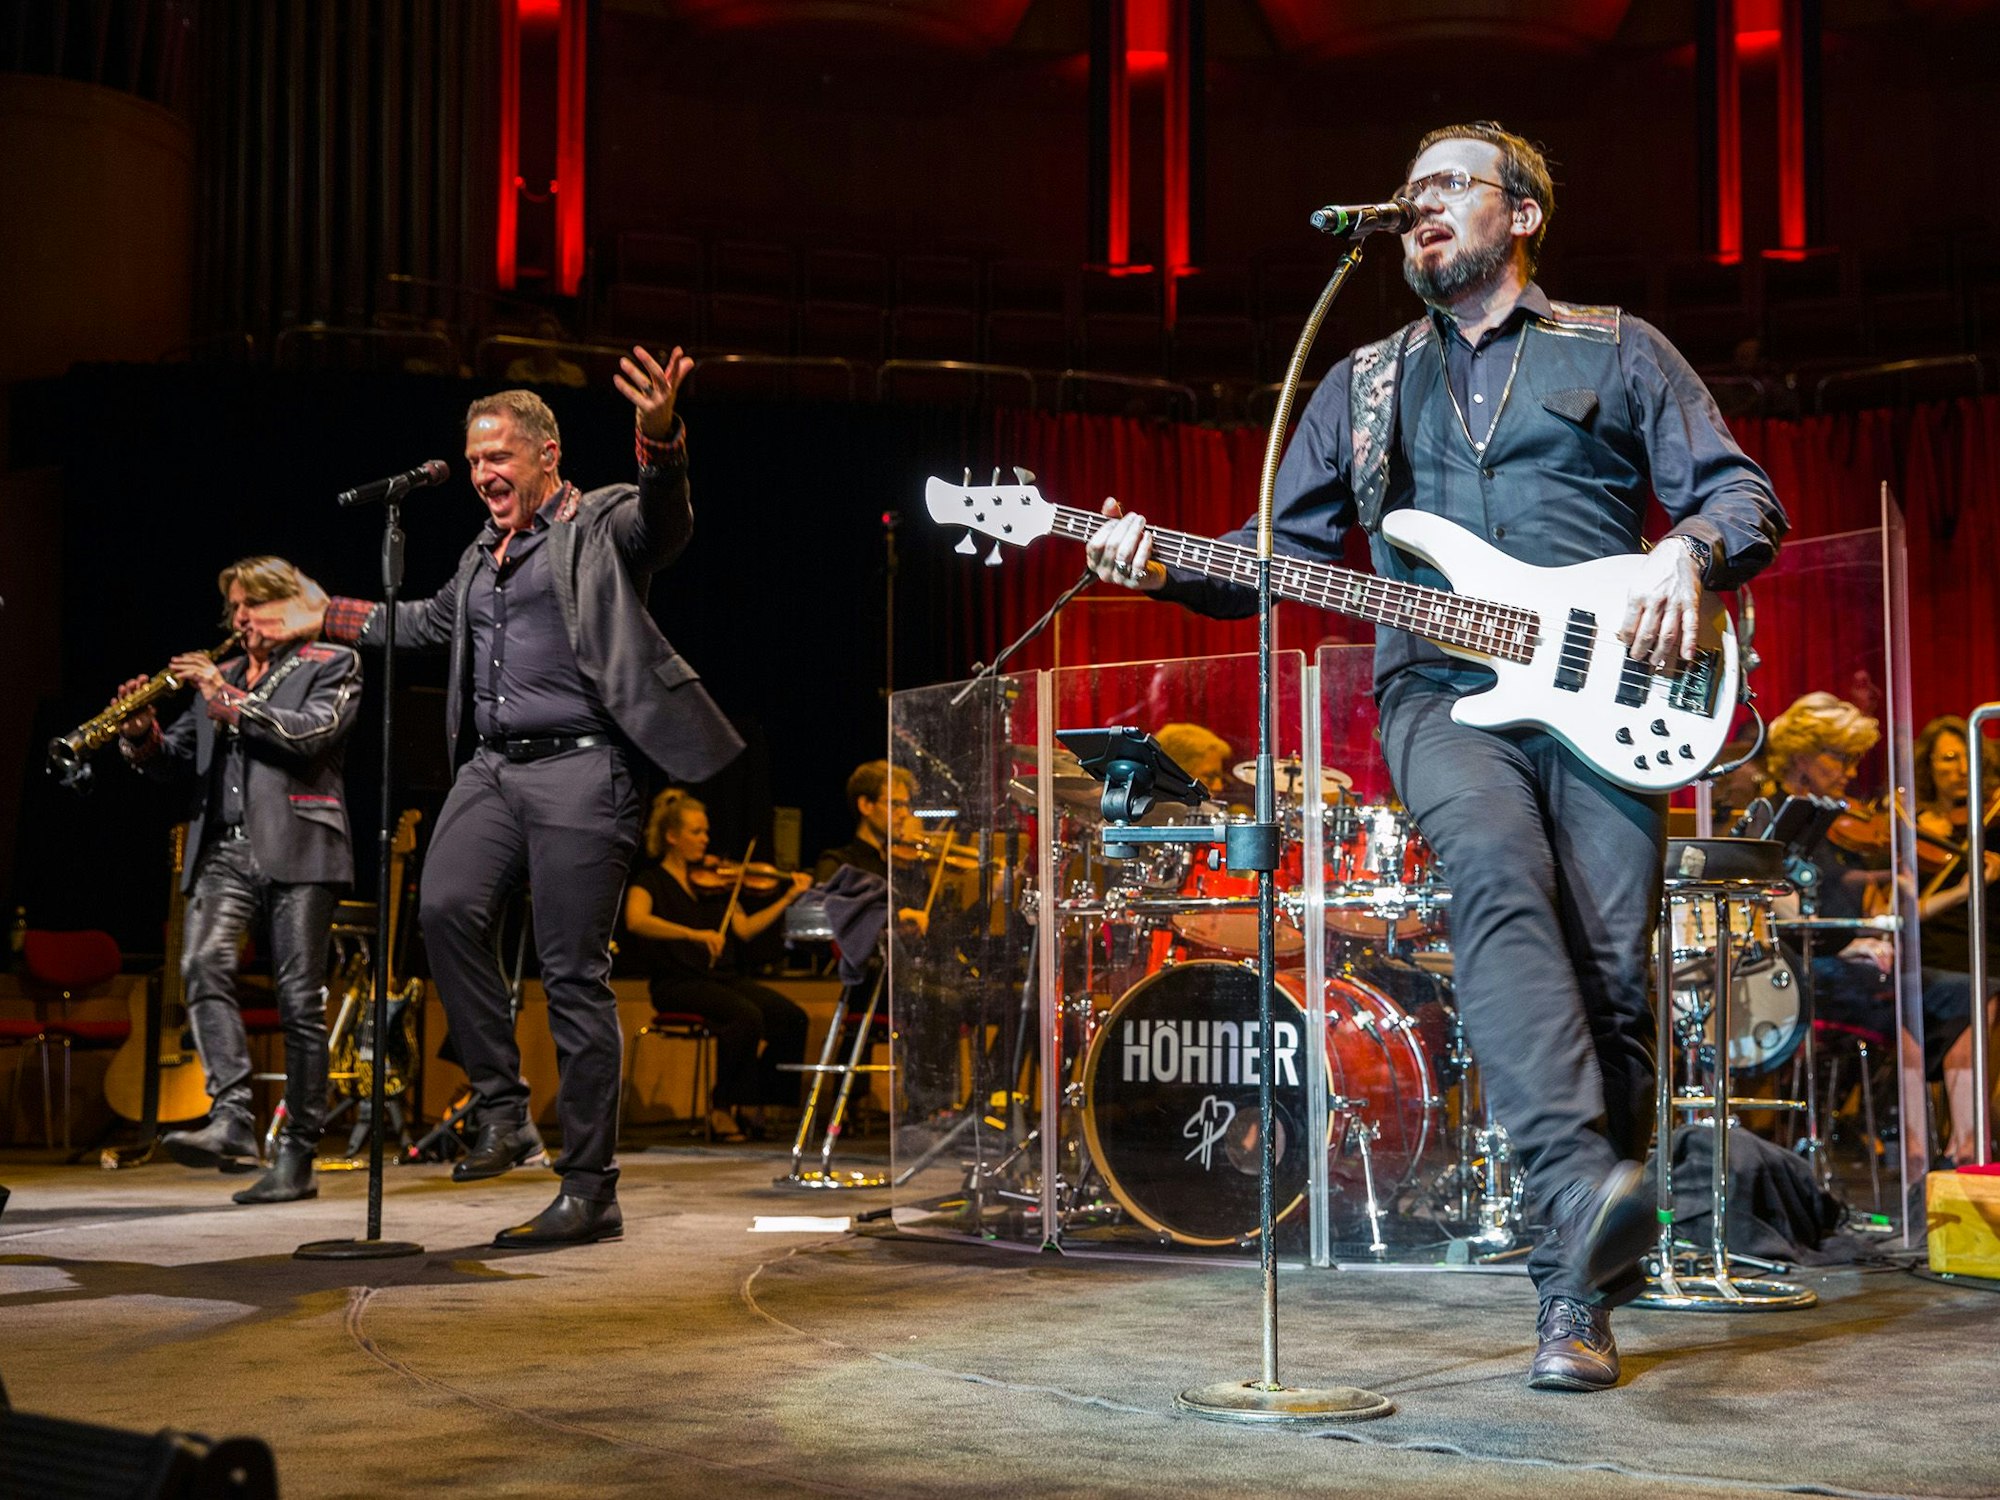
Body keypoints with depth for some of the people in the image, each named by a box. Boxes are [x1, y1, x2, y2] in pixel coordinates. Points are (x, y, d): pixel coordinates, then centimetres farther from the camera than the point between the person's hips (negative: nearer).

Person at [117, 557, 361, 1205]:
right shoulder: (220, 675, 25)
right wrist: (144, 738, -1)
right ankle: (231, 1119, -27)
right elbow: (182, 760, 20)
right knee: (203, 964, -20)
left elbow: (314, 733, -10)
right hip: (225, 846, 5)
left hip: (295, 846, -4)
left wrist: (232, 701, -14)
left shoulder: (332, 665, 9)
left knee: (299, 997, -5)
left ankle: (297, 1157, -3)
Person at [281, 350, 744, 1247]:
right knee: (447, 906, -19)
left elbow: (664, 518, -21)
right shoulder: (482, 556, 23)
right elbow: (427, 623, 42)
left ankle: (591, 1190, -1)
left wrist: (660, 433, -42)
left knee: (573, 972, -7)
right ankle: (502, 1110, -5)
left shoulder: (602, 525, 2)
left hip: (580, 769, -6)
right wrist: (323, 617, 43)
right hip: (492, 766, 7)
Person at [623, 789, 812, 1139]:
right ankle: (722, 1106, -16)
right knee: (748, 1016, -31)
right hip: (677, 983, -6)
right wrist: (694, 934, -32)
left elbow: (745, 929, 12)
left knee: (791, 1017, -17)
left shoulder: (712, 882, 17)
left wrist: (789, 897, 5)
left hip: (723, 978, 6)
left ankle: (753, 1104, -7)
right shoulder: (651, 880, 0)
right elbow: (635, 920, -22)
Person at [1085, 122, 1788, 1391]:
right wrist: (1168, 567, 2)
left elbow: (1749, 499, 12)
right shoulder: (1365, 387, 24)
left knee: (1612, 972, -11)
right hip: (1442, 693, 1)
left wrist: (1686, 551, -10)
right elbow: (1285, 553, 20)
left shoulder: (1617, 351, 17)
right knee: (1501, 871, -33)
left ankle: (1577, 1300, -1)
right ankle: (1586, 1186, -44)